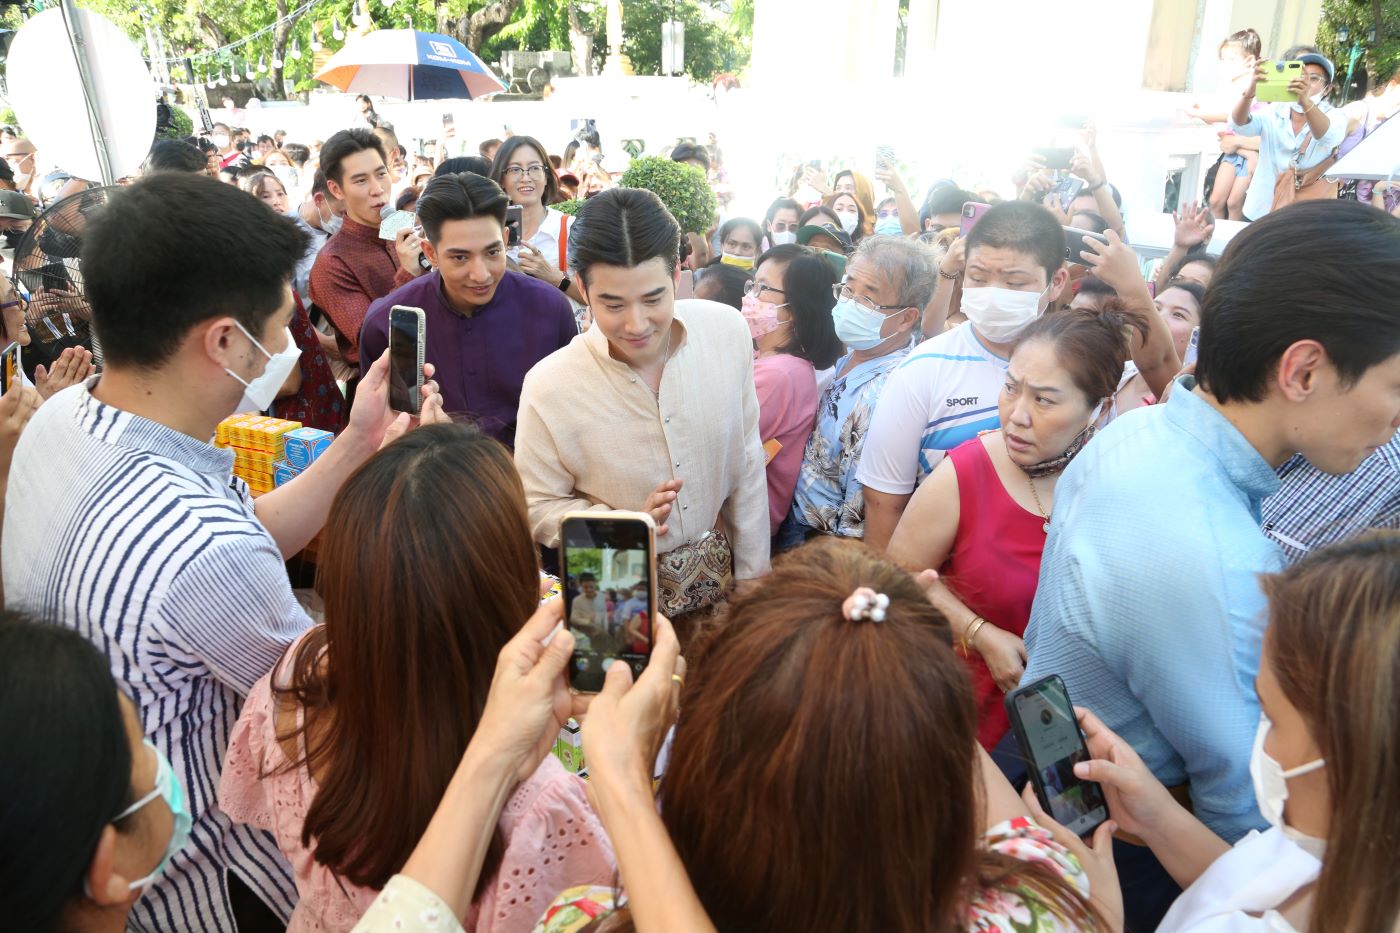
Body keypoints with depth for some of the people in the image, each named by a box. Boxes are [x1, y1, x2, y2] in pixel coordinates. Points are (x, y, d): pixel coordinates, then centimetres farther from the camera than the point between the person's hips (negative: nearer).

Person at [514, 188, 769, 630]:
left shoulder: (728, 331, -16)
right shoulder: (548, 387, -24)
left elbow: (746, 463, -5)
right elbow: (537, 508, -11)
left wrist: (753, 575, 1)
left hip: (716, 573, 3)